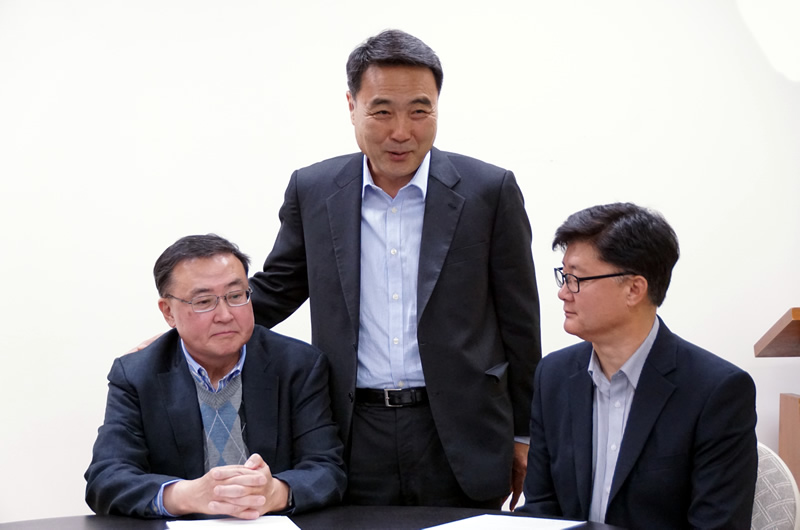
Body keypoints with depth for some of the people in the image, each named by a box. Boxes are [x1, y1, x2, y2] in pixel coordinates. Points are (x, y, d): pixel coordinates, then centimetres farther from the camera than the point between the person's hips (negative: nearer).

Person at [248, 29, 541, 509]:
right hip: (356, 439, 1)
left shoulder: (490, 191, -3)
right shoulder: (313, 190, 3)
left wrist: (524, 435, 5)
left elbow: (518, 322, 2)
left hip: (461, 440, -1)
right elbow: (276, 288, 13)